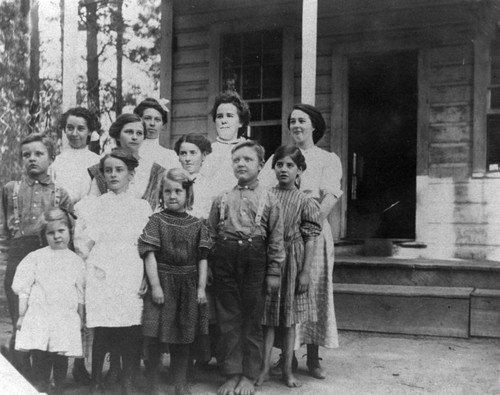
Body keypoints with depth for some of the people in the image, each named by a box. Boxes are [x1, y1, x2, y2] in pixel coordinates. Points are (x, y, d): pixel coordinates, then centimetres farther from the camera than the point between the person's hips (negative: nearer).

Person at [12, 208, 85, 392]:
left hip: (66, 320, 2)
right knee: (40, 361, -3)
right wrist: (22, 315, 1)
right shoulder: (35, 258, 3)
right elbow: (24, 289, 3)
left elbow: (80, 294, 12)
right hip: (39, 319, -1)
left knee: (61, 362, 7)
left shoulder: (76, 261, 8)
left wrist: (80, 318, 13)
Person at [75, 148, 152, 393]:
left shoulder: (142, 207, 12)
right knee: (102, 332, -5)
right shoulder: (91, 205, 12)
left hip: (132, 278, 1)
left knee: (131, 334, -4)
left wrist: (147, 279, -1)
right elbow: (80, 244, 8)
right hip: (101, 278, -1)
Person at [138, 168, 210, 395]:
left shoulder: (196, 225, 5)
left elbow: (202, 259, 5)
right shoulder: (156, 221, -2)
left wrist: (201, 287, -1)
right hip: (162, 284, -2)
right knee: (156, 337, -1)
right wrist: (155, 285, -14)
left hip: (188, 286, 3)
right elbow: (150, 255, -7)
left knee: (182, 338, 10)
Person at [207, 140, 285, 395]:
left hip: (255, 259, -2)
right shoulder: (221, 199, 10)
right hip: (224, 259, 2)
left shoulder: (269, 200, 4)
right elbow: (210, 236, 10)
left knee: (252, 321, 5)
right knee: (228, 319, 5)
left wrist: (273, 272, -2)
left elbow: (276, 240, 2)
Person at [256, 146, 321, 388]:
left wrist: (305, 271, -7)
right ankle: (265, 367, 15)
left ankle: (287, 369, 20)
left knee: (289, 319, 9)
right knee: (267, 318, 6)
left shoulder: (305, 202, -3)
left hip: (291, 261, -1)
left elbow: (310, 238, -3)